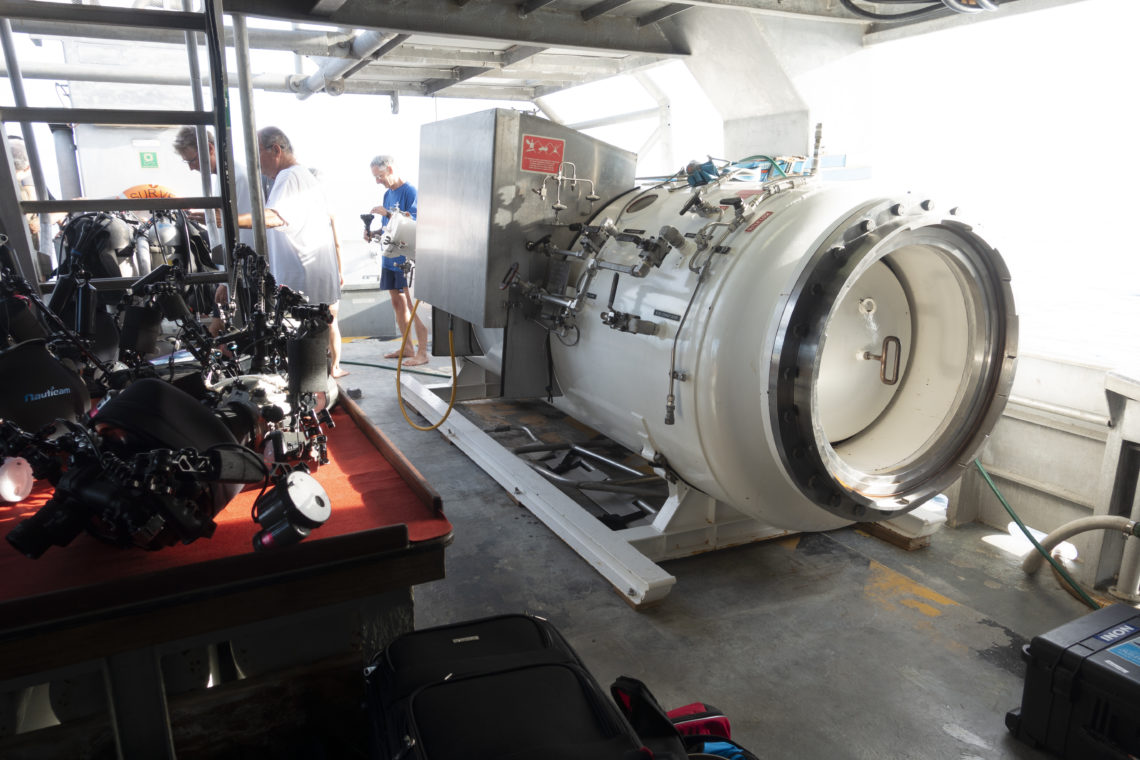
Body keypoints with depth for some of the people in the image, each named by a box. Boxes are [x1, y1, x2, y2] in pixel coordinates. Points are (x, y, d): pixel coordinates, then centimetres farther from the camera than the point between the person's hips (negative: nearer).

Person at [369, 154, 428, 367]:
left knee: (413, 306, -6)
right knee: (397, 304, 12)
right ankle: (407, 348, 23)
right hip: (391, 257, 9)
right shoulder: (388, 194, 15)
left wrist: (388, 213, -21)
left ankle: (422, 353, -1)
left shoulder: (410, 191, -11)